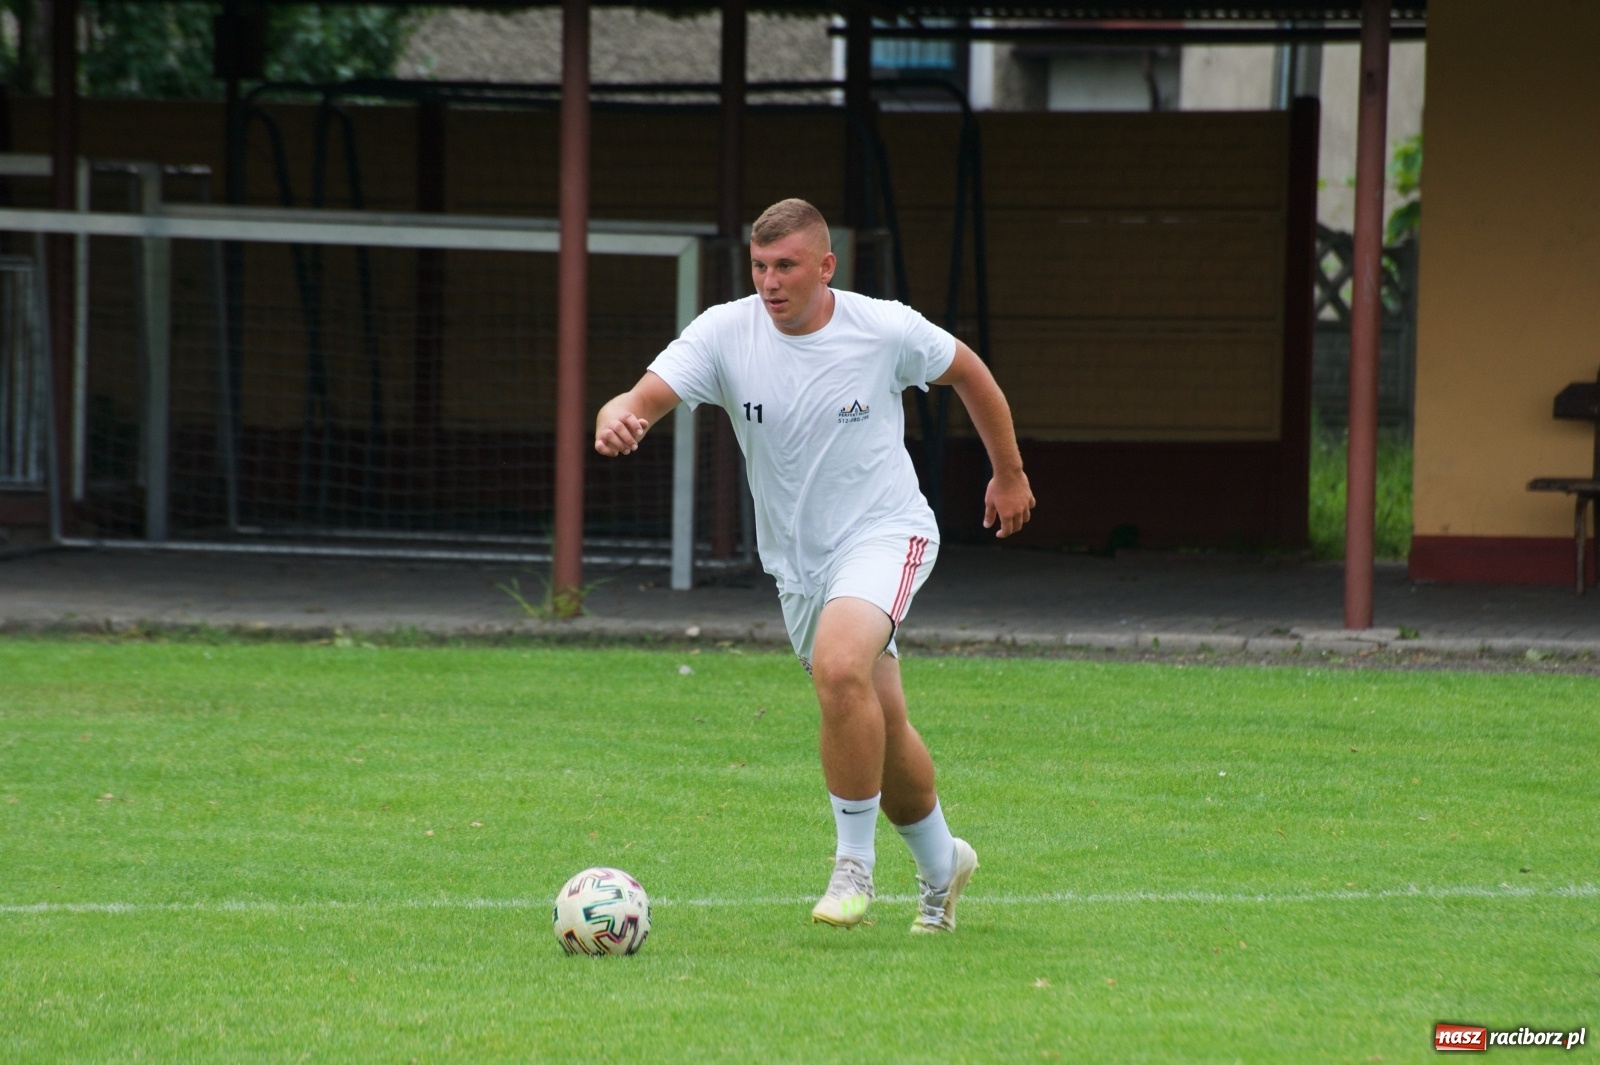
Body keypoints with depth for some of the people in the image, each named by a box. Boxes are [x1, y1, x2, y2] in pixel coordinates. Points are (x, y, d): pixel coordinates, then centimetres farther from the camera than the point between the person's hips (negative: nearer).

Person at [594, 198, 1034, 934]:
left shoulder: (886, 330, -14)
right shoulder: (725, 334, -12)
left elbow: (967, 373, 5)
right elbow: (645, 398, -24)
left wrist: (1009, 473, 15)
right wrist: (618, 419, -49)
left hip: (885, 533, -4)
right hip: (796, 561, 4)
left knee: (839, 665, -31)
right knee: (879, 732, 12)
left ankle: (854, 865, -19)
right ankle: (941, 865, 39)